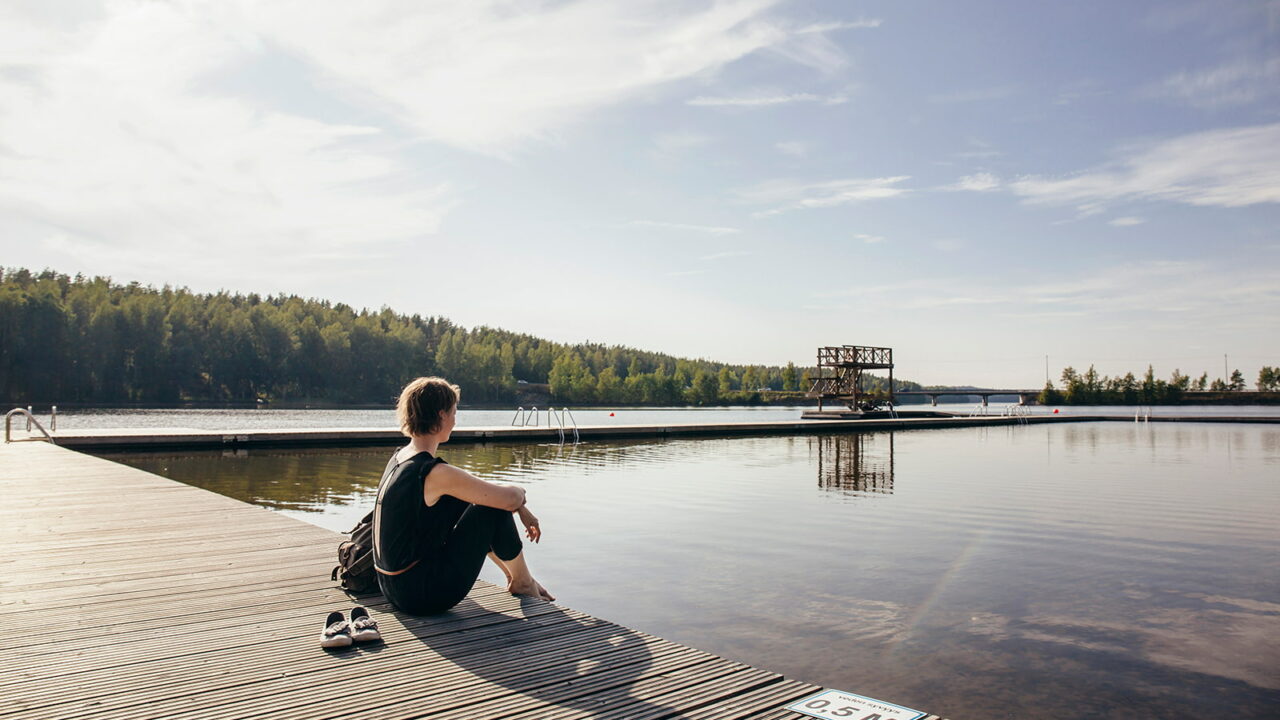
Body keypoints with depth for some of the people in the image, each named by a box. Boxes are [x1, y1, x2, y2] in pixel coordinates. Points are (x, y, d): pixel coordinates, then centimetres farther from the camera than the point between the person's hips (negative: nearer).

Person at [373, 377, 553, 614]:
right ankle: (523, 582, 16)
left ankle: (513, 575, 29)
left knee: (466, 502, 19)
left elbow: (474, 488, 15)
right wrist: (520, 491, 4)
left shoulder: (399, 458, 5)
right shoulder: (435, 473, -23)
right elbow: (510, 498, -19)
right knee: (494, 508, -6)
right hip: (424, 596, -9)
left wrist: (520, 509, 13)